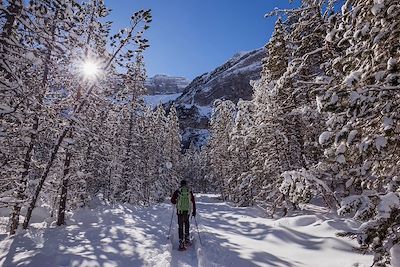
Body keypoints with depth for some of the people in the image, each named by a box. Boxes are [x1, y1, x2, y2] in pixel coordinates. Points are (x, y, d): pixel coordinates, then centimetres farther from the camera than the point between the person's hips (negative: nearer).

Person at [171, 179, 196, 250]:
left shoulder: (178, 191, -2)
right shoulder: (190, 191, 2)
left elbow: (172, 200, 0)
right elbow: (193, 202, 2)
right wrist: (194, 211, 8)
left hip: (180, 211, -1)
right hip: (187, 211, 2)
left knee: (180, 226, 5)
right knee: (186, 223, 24)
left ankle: (181, 242, 0)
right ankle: (187, 238, 20)